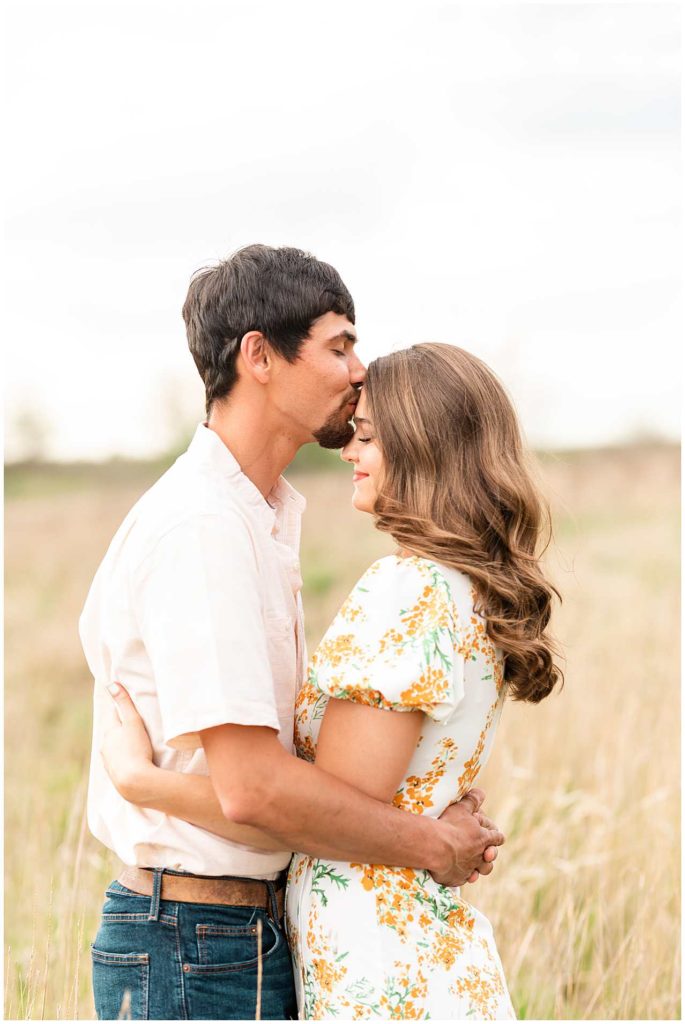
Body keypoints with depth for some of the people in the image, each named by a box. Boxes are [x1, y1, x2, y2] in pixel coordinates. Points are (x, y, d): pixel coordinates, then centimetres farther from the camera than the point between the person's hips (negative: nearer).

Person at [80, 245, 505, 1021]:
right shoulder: (197, 526, -19)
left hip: (249, 935, 9)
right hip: (194, 954, -9)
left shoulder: (267, 518, 13)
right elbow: (249, 787, -25)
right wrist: (434, 846, -13)